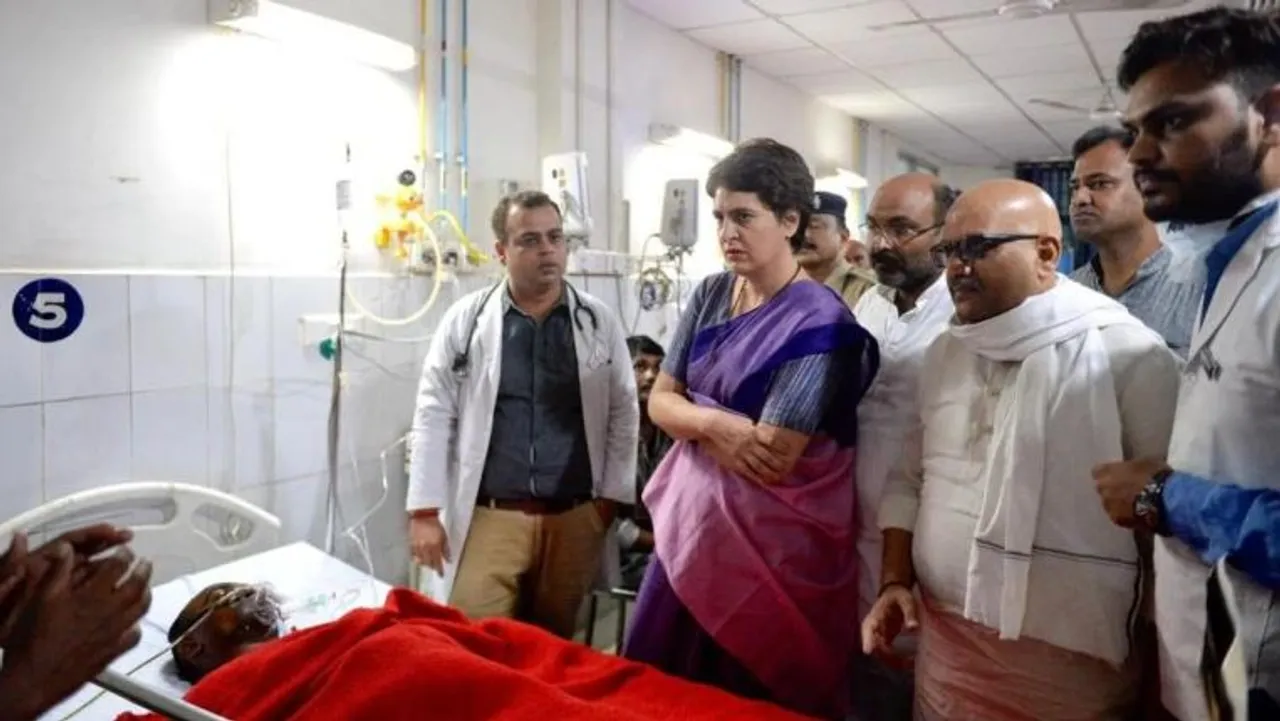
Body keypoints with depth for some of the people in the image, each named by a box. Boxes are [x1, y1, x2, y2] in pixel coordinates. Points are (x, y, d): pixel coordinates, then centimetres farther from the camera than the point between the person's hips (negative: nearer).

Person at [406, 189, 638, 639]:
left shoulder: (600, 323, 4)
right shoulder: (466, 319, 0)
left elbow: (623, 414, 6)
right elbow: (434, 415, 0)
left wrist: (611, 496, 2)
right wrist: (424, 511, -3)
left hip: (574, 519, 2)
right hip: (487, 517, -1)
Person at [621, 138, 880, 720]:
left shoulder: (819, 322, -17)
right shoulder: (710, 295, 4)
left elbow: (771, 460, -21)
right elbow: (659, 401, 3)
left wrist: (693, 421, -8)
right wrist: (712, 424, -18)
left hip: (770, 545, -6)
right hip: (692, 523, 6)